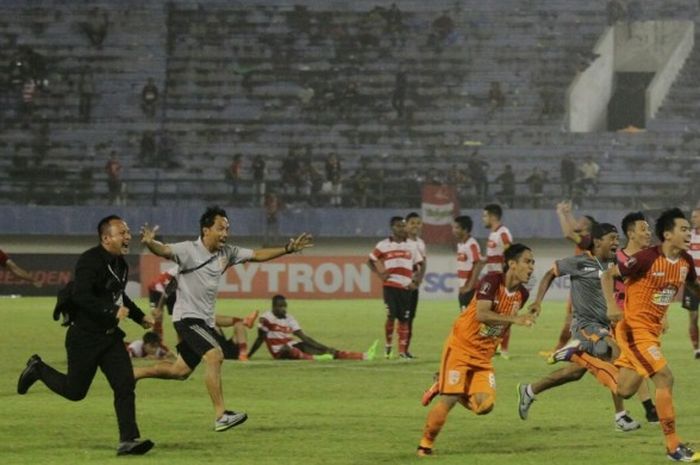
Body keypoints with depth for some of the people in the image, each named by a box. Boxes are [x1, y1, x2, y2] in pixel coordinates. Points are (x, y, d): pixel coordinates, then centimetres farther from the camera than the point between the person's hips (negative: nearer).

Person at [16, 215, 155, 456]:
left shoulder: (120, 263, 9)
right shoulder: (90, 261, -20)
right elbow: (81, 296, -32)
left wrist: (140, 316, 28)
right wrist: (112, 311, -38)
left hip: (110, 336, 7)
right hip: (85, 338, -7)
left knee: (125, 385, -7)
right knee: (75, 391, 5)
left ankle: (128, 440, -8)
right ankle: (38, 369, 31)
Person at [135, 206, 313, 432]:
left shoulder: (227, 252, 4)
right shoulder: (189, 250, -16)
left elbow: (257, 255, 13)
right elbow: (164, 250, -32)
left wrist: (288, 249, 8)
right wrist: (149, 243, -54)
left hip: (205, 319, 8)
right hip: (188, 317, -8)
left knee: (180, 371, 14)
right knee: (215, 356, -24)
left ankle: (132, 374, 33)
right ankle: (221, 416, -23)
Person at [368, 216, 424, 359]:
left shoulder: (411, 246, 11)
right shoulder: (383, 245, 3)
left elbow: (419, 264, 16)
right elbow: (370, 261, 8)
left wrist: (415, 281, 3)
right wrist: (380, 274, -6)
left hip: (406, 287, 3)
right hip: (390, 285, -3)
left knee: (404, 318, 1)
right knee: (391, 315, -9)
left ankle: (403, 350, 5)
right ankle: (388, 344, 11)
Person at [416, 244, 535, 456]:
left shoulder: (522, 294, 1)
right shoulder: (492, 281, -20)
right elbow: (481, 314, -34)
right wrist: (515, 319, -40)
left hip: (484, 355, 6)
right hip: (461, 346, -6)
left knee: (485, 405, -7)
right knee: (449, 399, -12)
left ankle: (446, 388, 20)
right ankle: (425, 444, 7)